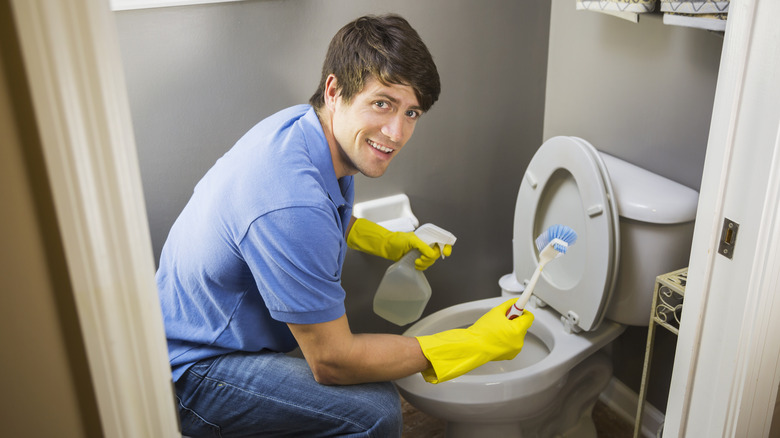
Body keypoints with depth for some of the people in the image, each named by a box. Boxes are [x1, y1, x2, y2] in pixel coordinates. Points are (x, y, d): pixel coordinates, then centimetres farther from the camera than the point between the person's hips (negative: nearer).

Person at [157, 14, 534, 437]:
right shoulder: (292, 205, -36)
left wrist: (391, 243, 8)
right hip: (192, 370, -9)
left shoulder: (308, 124, -8)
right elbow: (331, 362, -27)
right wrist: (476, 343, -23)